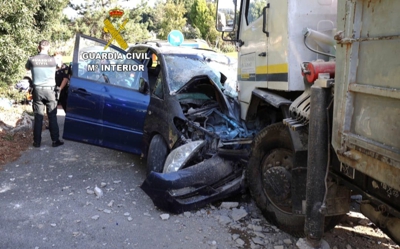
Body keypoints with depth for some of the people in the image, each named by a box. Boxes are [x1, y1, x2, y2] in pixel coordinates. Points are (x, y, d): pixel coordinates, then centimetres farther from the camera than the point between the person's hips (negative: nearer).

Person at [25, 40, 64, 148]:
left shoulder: (32, 59, -3)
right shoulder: (53, 59, -9)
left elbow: (27, 68, 17)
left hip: (37, 90, 2)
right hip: (49, 90, -2)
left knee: (38, 117, 7)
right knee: (52, 116, 5)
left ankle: (37, 141, 11)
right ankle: (55, 140, 8)